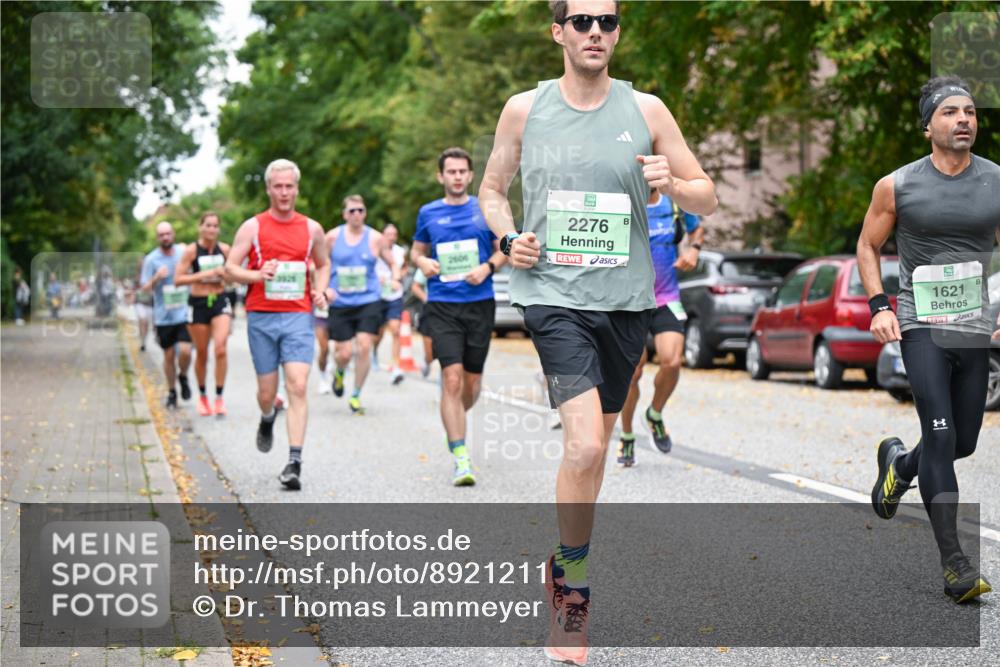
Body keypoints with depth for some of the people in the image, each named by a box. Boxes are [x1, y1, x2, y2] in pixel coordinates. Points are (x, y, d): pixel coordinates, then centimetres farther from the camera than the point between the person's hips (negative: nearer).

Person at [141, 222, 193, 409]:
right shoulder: (151, 260, -3)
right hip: (163, 316, -1)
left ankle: (183, 377, 17)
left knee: (185, 351, -13)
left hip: (184, 314, 1)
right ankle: (171, 392, 23)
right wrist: (156, 278, -24)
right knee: (169, 356, 7)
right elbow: (145, 288, -7)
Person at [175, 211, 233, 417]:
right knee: (202, 354, 8)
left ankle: (219, 397, -8)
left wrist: (225, 274, -5)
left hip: (220, 301, 1)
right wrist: (205, 274, -18)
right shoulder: (191, 251, -7)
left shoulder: (224, 250, 2)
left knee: (221, 348, -17)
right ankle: (202, 396, 28)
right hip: (199, 304, -1)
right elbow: (178, 279, -12)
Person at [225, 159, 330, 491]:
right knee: (267, 391, 7)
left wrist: (320, 290, 6)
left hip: (298, 317, 0)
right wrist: (256, 275, -18)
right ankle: (267, 420, 44)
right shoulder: (252, 227, 2)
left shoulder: (312, 228, 9)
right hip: (261, 317, 0)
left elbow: (323, 264, 24)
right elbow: (230, 268, 1)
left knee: (297, 387, -13)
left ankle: (294, 463, -15)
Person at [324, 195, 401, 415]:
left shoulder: (375, 238, 1)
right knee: (343, 353, -2)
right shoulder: (332, 237, 1)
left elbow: (393, 263, 8)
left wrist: (394, 279, -12)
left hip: (368, 301, 0)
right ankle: (339, 373, 37)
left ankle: (356, 396, 6)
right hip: (340, 304, 0)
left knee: (364, 347, -12)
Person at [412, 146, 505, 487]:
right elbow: (417, 250, 19)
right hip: (442, 305, -1)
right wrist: (423, 262, -4)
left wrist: (488, 267, -9)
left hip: (480, 304, 1)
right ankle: (461, 457, -11)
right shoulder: (428, 213, 7)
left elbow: (504, 249, 11)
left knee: (472, 383, 7)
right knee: (452, 379, -13)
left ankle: (454, 422, 40)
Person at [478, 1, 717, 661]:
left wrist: (674, 183, -14)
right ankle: (573, 595, -1)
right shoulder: (524, 109, 3)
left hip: (626, 299, 3)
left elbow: (707, 198, 8)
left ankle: (566, 568, 37)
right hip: (553, 294, -3)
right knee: (585, 445, -19)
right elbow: (492, 189, 16)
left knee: (596, 441, 15)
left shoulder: (646, 110, 4)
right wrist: (508, 238, -3)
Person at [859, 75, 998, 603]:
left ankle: (899, 462, 46)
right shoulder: (896, 187, -2)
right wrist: (878, 306, -5)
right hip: (920, 326, -4)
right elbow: (867, 246, 8)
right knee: (941, 435, -15)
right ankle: (953, 562, -12)